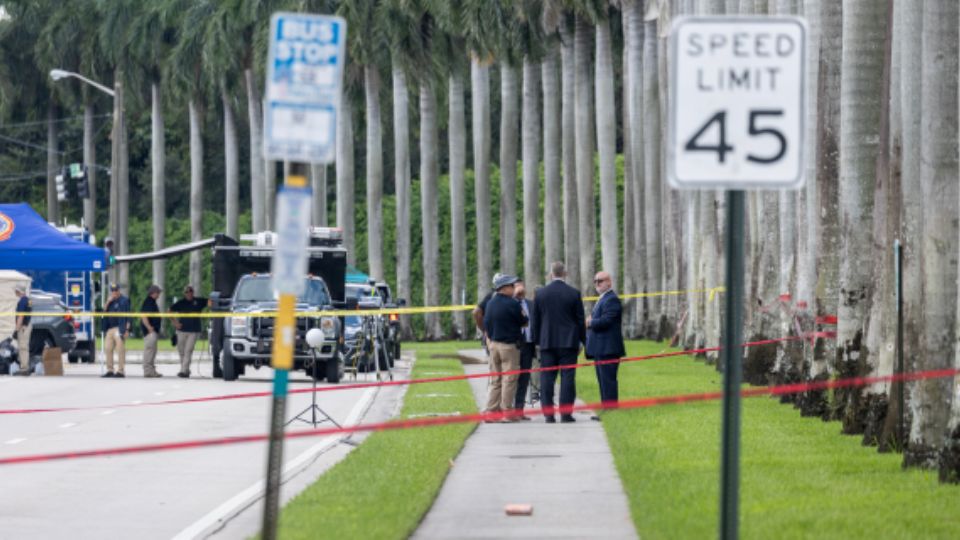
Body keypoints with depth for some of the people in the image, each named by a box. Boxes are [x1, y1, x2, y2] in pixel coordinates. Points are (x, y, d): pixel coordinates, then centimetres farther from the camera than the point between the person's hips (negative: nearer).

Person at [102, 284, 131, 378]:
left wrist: (127, 329, -13)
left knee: (120, 349, -10)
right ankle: (110, 370, 15)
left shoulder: (124, 301, -2)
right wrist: (108, 302, -3)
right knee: (108, 349, 8)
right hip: (110, 329, 8)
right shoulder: (110, 301, 20)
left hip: (120, 328, -8)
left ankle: (120, 371, -10)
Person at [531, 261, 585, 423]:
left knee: (547, 378, 4)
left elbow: (535, 320, 7)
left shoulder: (541, 293, 2)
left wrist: (537, 341, 15)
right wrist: (582, 340, 10)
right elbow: (580, 320, 1)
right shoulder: (574, 294, -3)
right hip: (568, 342, -1)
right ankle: (565, 413, -6)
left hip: (547, 343, 1)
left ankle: (548, 413, 0)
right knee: (567, 377, -1)